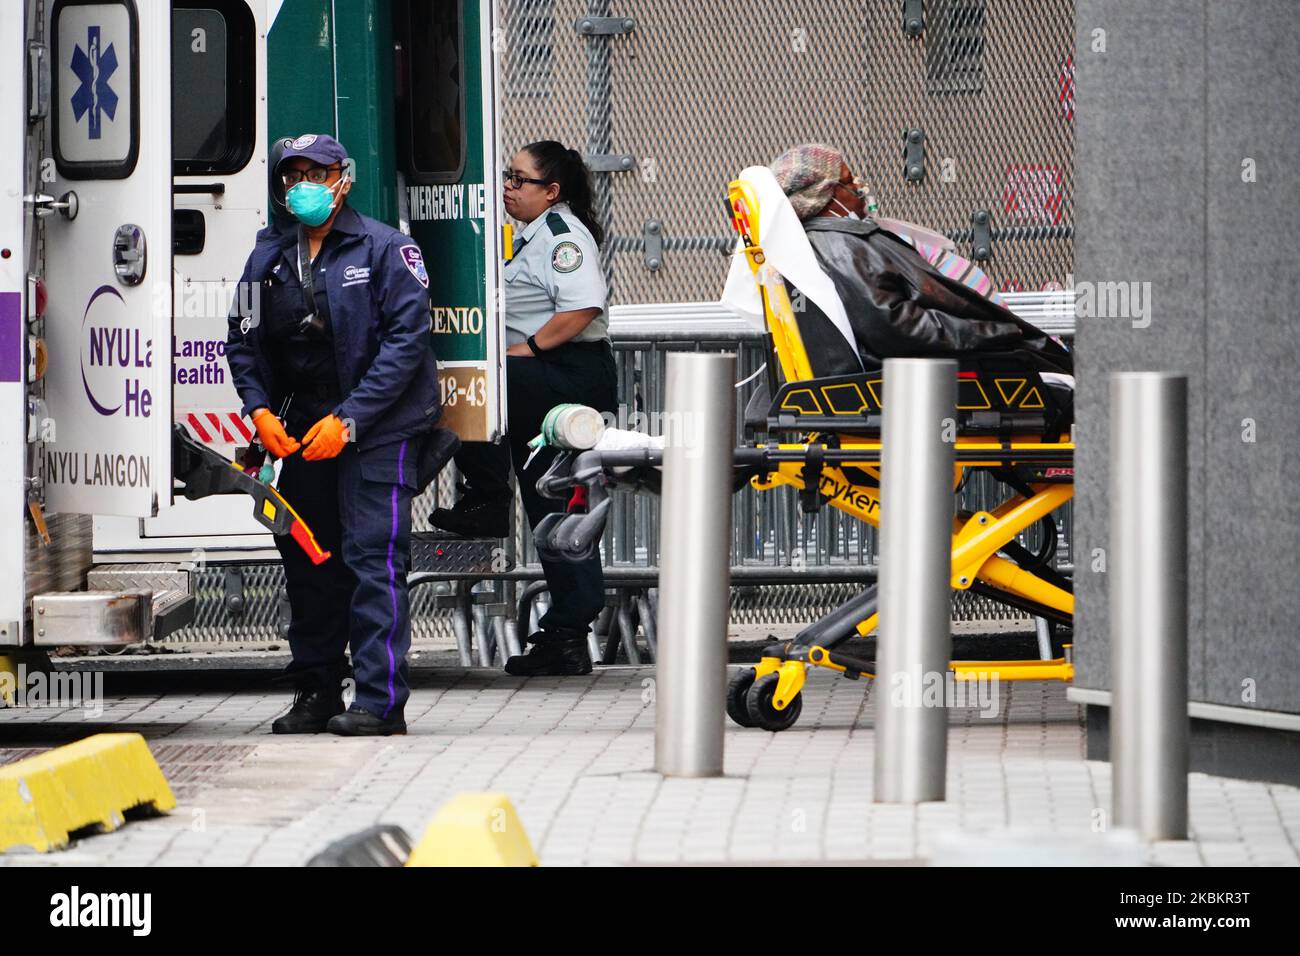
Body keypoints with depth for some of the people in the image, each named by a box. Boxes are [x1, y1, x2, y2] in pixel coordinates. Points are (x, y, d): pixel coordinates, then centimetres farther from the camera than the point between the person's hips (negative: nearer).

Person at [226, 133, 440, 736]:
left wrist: (350, 419, -18)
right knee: (306, 557, 9)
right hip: (302, 429, 6)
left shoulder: (385, 250, -6)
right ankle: (316, 693, 20)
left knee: (372, 556, -11)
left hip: (379, 429, -6)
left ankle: (380, 701, -12)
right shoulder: (269, 257, 9)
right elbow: (245, 340, 11)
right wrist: (260, 409, -7)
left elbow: (406, 338, -12)